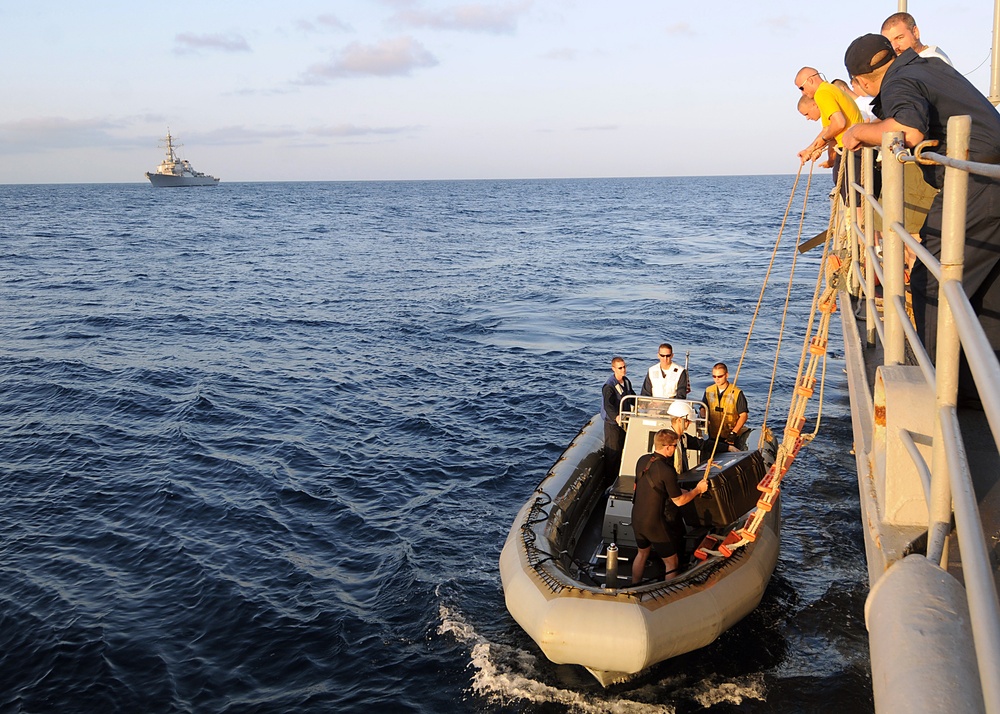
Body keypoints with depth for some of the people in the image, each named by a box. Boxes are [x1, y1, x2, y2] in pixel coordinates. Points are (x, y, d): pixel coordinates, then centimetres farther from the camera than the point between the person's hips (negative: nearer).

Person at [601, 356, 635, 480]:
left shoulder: (626, 382, 4)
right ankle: (610, 477, 14)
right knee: (612, 451, 0)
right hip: (612, 423, -8)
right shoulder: (609, 386, -24)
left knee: (622, 449, 20)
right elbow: (608, 405, -38)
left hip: (624, 420, 8)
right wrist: (616, 417, -55)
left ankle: (619, 474, 36)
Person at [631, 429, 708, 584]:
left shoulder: (642, 460, -5)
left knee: (642, 553, 29)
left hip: (637, 519, 8)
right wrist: (698, 489, 1)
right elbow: (679, 501, -16)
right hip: (656, 524, -8)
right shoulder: (667, 471, -26)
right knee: (671, 563, 10)